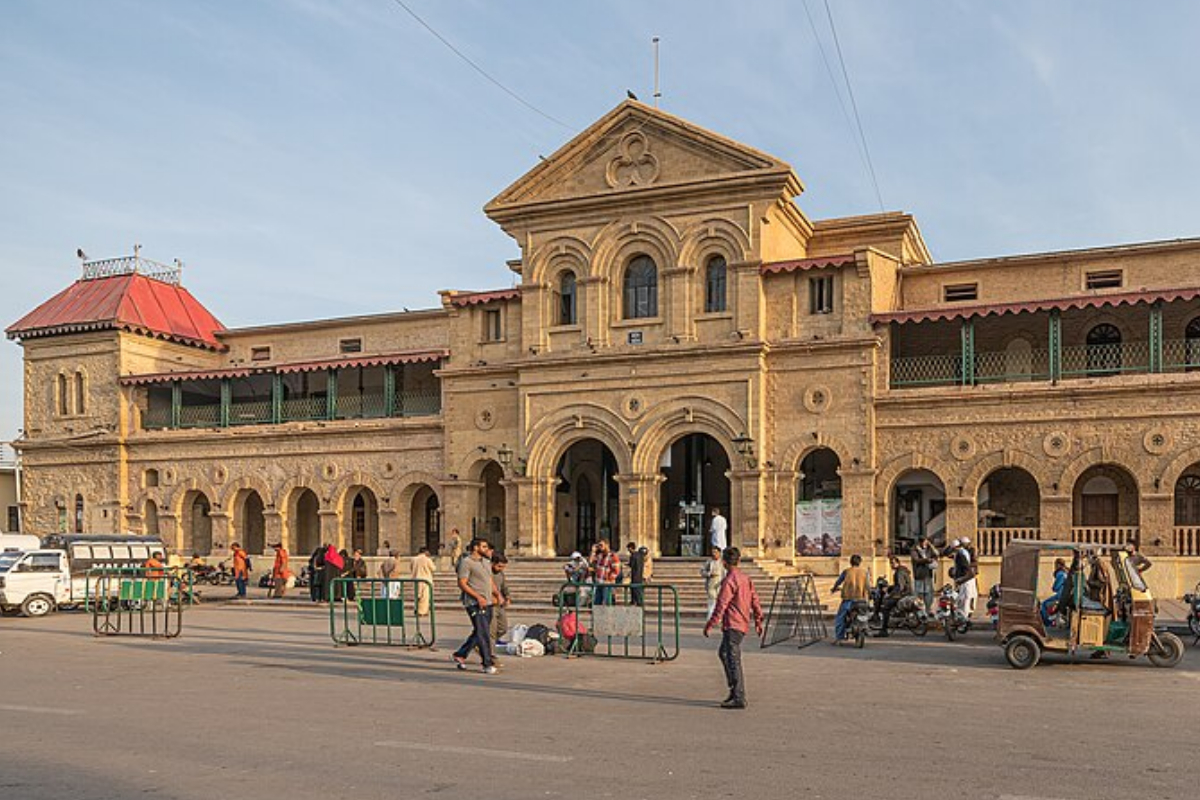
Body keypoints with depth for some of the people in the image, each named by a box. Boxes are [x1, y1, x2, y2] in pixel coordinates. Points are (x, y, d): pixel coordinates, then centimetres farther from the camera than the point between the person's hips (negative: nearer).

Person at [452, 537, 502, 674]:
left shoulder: (486, 562, 19)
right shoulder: (466, 562, -8)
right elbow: (462, 584, -12)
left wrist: (496, 594, 5)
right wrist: (478, 597, -19)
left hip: (487, 603, 9)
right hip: (475, 604, -9)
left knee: (478, 633, 13)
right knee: (483, 634, -9)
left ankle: (460, 655, 26)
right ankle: (487, 665, -5)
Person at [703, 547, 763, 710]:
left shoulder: (729, 581, -15)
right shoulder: (746, 578, 11)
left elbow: (721, 605, -18)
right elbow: (755, 601, 15)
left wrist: (710, 625, -14)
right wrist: (758, 622, 25)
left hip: (732, 625, -9)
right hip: (743, 624, 9)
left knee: (733, 661, -7)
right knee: (723, 653, 21)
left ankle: (739, 699, -8)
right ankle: (735, 690, 23)